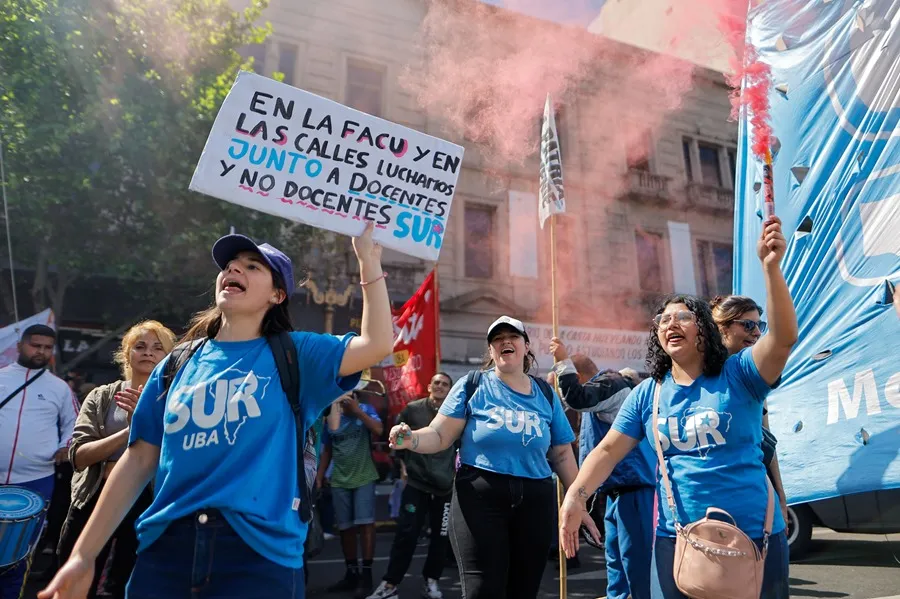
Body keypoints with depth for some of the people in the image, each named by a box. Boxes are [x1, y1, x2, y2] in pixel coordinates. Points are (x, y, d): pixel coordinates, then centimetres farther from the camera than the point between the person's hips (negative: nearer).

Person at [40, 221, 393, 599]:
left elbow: (376, 344, -13)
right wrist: (83, 556, 7)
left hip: (260, 551, -3)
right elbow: (140, 459, 9)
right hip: (166, 548, 3)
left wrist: (368, 259, -12)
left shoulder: (292, 355, 1)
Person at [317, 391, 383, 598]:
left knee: (365, 523, -7)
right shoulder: (331, 417, 5)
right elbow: (326, 452, 12)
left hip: (364, 478, -3)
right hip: (339, 481, 3)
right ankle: (351, 573, 21)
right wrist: (319, 478, 8)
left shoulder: (366, 410, -2)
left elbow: (379, 430, -19)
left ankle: (366, 574, -1)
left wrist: (357, 410, -20)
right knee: (345, 527, 9)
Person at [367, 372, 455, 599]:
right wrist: (402, 463, 6)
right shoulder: (412, 409, -1)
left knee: (440, 536, 8)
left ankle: (431, 580, 24)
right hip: (416, 481, -1)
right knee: (406, 533, -2)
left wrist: (459, 470, 6)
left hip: (446, 485, 1)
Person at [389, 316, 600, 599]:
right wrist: (411, 439, -24)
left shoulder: (546, 394, 9)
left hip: (535, 501, 4)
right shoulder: (472, 385, 0)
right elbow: (439, 435, -4)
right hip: (480, 497, -3)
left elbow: (562, 453, 13)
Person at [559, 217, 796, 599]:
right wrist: (576, 495, -12)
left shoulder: (738, 374, -6)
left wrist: (771, 267, -34)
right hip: (676, 539, 2)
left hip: (752, 536, -2)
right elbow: (609, 449, 1)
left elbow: (783, 338, -23)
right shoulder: (647, 393, 3)